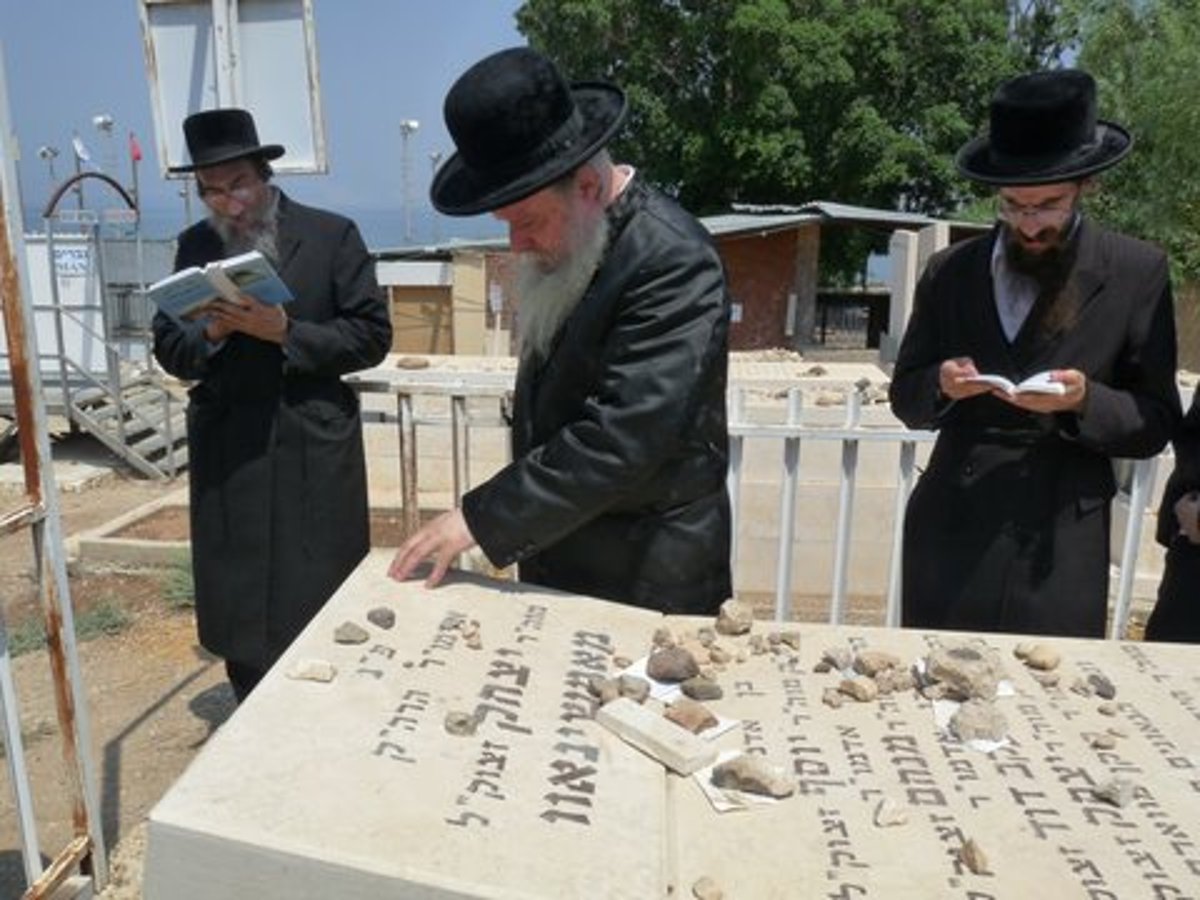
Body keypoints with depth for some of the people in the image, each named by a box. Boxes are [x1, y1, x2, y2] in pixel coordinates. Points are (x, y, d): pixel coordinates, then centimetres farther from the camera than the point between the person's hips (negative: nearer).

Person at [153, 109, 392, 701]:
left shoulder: (332, 236, -1)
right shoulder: (195, 245, 9)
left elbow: (372, 337, -6)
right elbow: (169, 350, 9)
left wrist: (286, 332, -17)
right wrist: (212, 331, -12)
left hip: (315, 452, -3)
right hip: (227, 454, 4)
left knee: (324, 608, 5)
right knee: (236, 611, 11)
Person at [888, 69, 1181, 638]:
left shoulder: (1137, 272, -1)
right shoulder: (948, 272, 5)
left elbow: (1156, 423, 1)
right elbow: (905, 399, 9)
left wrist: (1084, 400, -18)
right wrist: (941, 385, -12)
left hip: (1058, 553, -2)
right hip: (949, 540, 2)